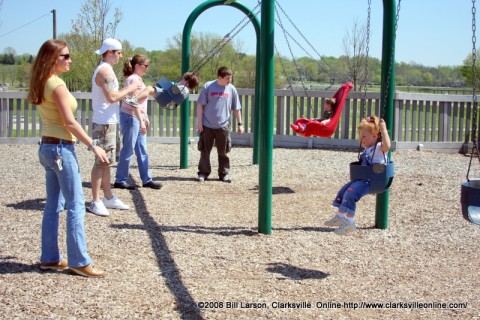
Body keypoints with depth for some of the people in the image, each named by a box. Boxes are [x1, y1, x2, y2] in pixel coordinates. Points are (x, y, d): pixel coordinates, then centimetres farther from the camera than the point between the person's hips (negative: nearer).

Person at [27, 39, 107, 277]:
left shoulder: (42, 84, 12)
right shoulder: (57, 85, -16)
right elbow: (70, 123, -19)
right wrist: (93, 146, -16)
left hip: (47, 146, 9)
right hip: (61, 148, -9)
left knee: (54, 205, 13)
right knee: (76, 205, -4)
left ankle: (50, 258, 19)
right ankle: (78, 261, -1)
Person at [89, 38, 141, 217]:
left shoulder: (105, 70, 17)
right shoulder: (105, 70, -15)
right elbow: (111, 97, -24)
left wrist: (127, 92, 8)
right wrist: (128, 89, -11)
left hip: (108, 122, 10)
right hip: (104, 123, -10)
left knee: (107, 162, 14)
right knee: (101, 162, -7)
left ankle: (109, 198, 22)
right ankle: (96, 202, -3)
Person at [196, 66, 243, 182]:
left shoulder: (231, 89, 1)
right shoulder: (208, 86, -4)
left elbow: (236, 108, 9)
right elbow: (200, 105, 0)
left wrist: (239, 124, 9)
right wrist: (199, 122, -4)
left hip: (223, 126, 1)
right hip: (207, 125, -1)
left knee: (223, 152, 6)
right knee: (205, 151, 5)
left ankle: (224, 173, 16)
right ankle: (203, 172, 16)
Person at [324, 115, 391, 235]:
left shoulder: (379, 148, -14)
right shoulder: (367, 149, 15)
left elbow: (387, 146, -39)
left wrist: (383, 129, -36)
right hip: (362, 179, 10)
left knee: (350, 193, -23)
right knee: (343, 190, 11)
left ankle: (349, 223, -18)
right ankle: (340, 217, 22)